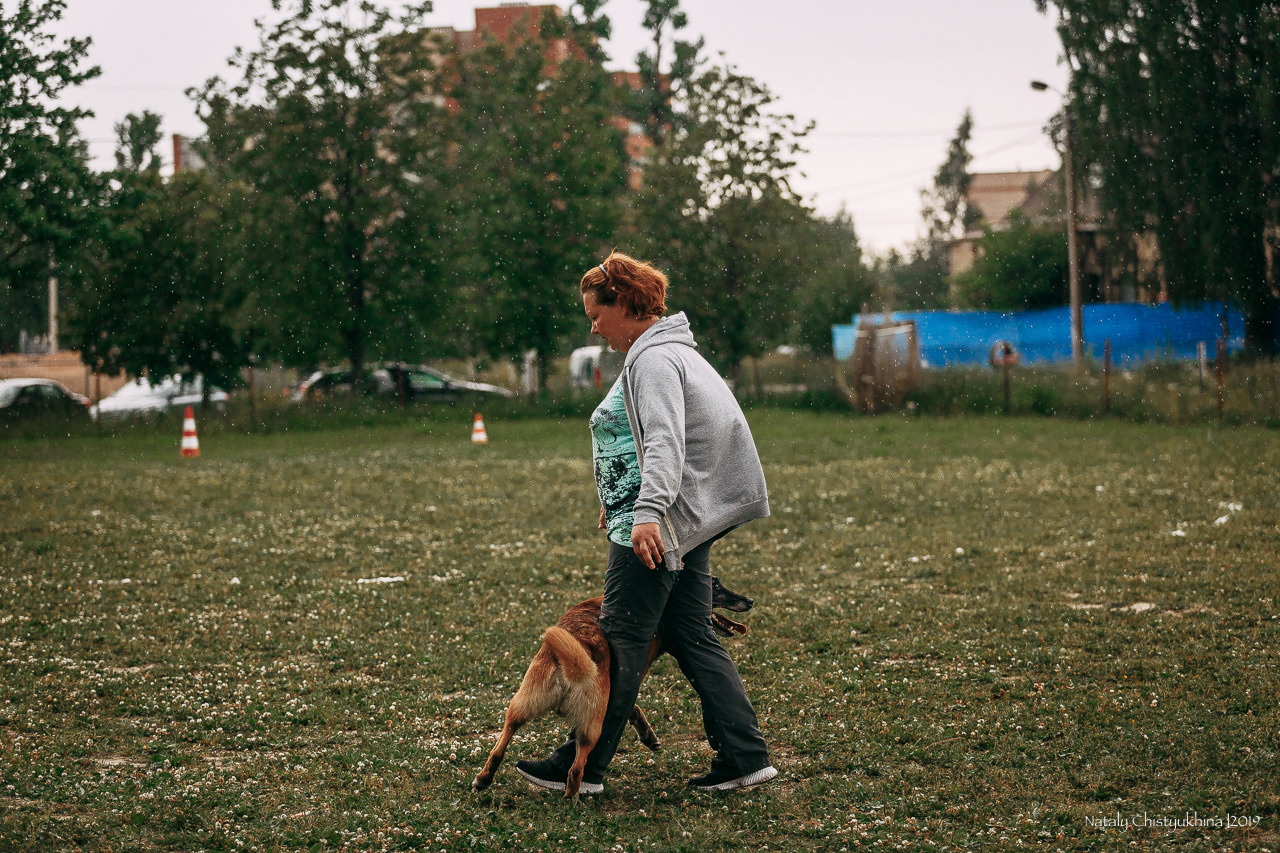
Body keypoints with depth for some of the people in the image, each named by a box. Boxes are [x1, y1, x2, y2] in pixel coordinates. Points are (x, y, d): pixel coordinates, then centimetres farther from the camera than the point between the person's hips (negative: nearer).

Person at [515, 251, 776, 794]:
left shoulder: (654, 359, -13)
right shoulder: (671, 351, 20)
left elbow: (664, 441, -26)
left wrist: (647, 511, -37)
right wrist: (618, 502, 31)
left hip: (653, 528, -10)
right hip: (686, 524, 10)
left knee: (620, 642, -4)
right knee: (692, 639, 10)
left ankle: (584, 766, 2)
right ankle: (745, 756, 8)